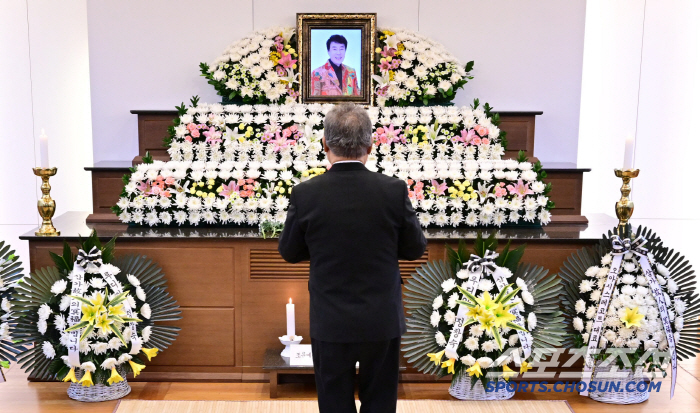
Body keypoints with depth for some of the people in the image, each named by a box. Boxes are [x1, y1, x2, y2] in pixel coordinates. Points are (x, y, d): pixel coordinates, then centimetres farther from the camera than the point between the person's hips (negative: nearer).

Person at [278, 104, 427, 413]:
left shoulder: (305, 194, -13)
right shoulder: (394, 190, -14)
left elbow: (289, 252, 0)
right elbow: (415, 248, -1)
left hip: (330, 321, 0)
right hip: (383, 320, 1)